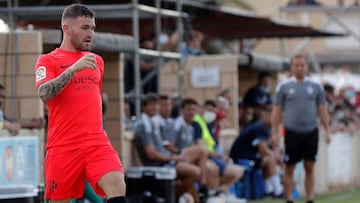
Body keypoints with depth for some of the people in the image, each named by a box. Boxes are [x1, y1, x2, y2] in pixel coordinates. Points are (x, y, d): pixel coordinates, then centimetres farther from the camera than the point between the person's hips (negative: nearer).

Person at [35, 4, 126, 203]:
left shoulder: (97, 61, 17)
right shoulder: (48, 61, 0)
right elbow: (44, 93, -18)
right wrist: (73, 68, -26)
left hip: (97, 142, 3)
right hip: (62, 146, -3)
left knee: (117, 186, -21)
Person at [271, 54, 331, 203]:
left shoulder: (316, 87, 8)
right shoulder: (284, 87, 4)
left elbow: (322, 110, 10)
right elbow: (277, 111, 4)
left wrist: (327, 131, 3)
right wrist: (275, 133, -3)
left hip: (311, 132, 1)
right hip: (292, 133, -1)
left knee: (310, 168, 4)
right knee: (289, 168, 0)